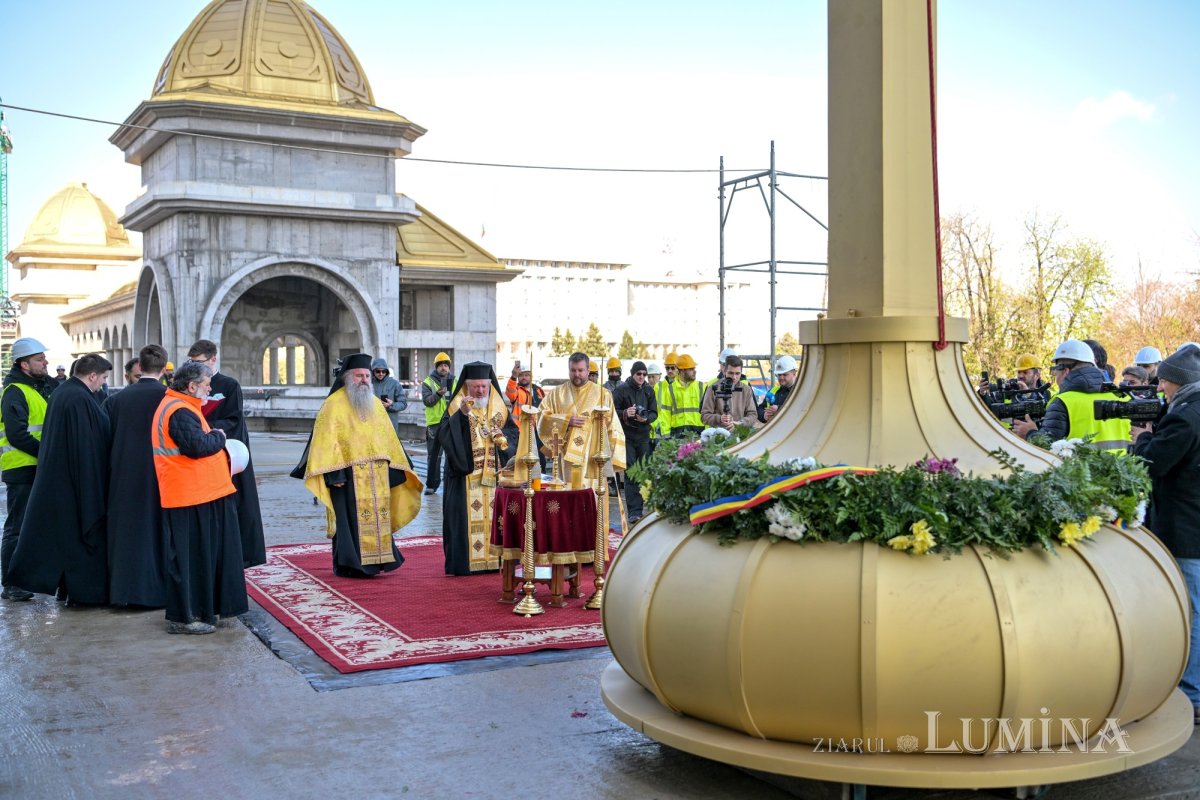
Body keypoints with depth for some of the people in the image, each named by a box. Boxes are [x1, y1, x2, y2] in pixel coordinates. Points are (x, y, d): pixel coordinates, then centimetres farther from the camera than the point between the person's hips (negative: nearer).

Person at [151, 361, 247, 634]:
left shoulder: (181, 406, 16)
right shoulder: (179, 412, -18)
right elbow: (198, 445, -25)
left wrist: (213, 438, 5)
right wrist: (218, 437, -8)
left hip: (200, 493, 11)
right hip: (191, 497, -11)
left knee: (204, 555, 16)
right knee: (190, 557, -3)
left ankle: (202, 609, 25)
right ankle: (183, 618, 5)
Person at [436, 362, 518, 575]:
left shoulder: (499, 406, 10)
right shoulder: (457, 406, -1)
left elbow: (513, 431, 14)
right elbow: (444, 433, -14)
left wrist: (503, 437, -8)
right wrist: (462, 413, -25)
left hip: (494, 473, 4)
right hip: (466, 474, -4)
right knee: (467, 516, -6)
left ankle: (496, 558, 12)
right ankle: (465, 561, 0)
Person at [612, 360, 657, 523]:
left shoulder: (649, 390, 10)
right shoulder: (621, 390, -1)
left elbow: (654, 413, 10)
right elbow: (613, 412, -2)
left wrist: (646, 418, -11)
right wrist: (625, 413, -21)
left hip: (644, 436, 4)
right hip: (627, 436, -4)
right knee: (631, 474, -8)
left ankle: (639, 509, 15)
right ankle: (634, 511, -9)